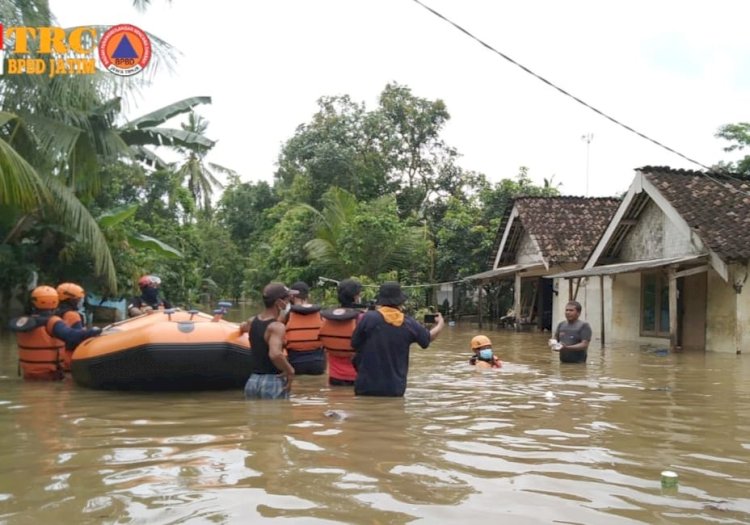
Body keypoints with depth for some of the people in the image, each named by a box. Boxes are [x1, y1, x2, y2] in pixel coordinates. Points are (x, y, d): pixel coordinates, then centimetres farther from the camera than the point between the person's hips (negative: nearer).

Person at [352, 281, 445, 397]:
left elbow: (354, 344, -2)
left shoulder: (369, 318, -12)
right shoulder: (409, 323, -3)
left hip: (368, 387, -2)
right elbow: (429, 337, 15)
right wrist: (440, 324, 36)